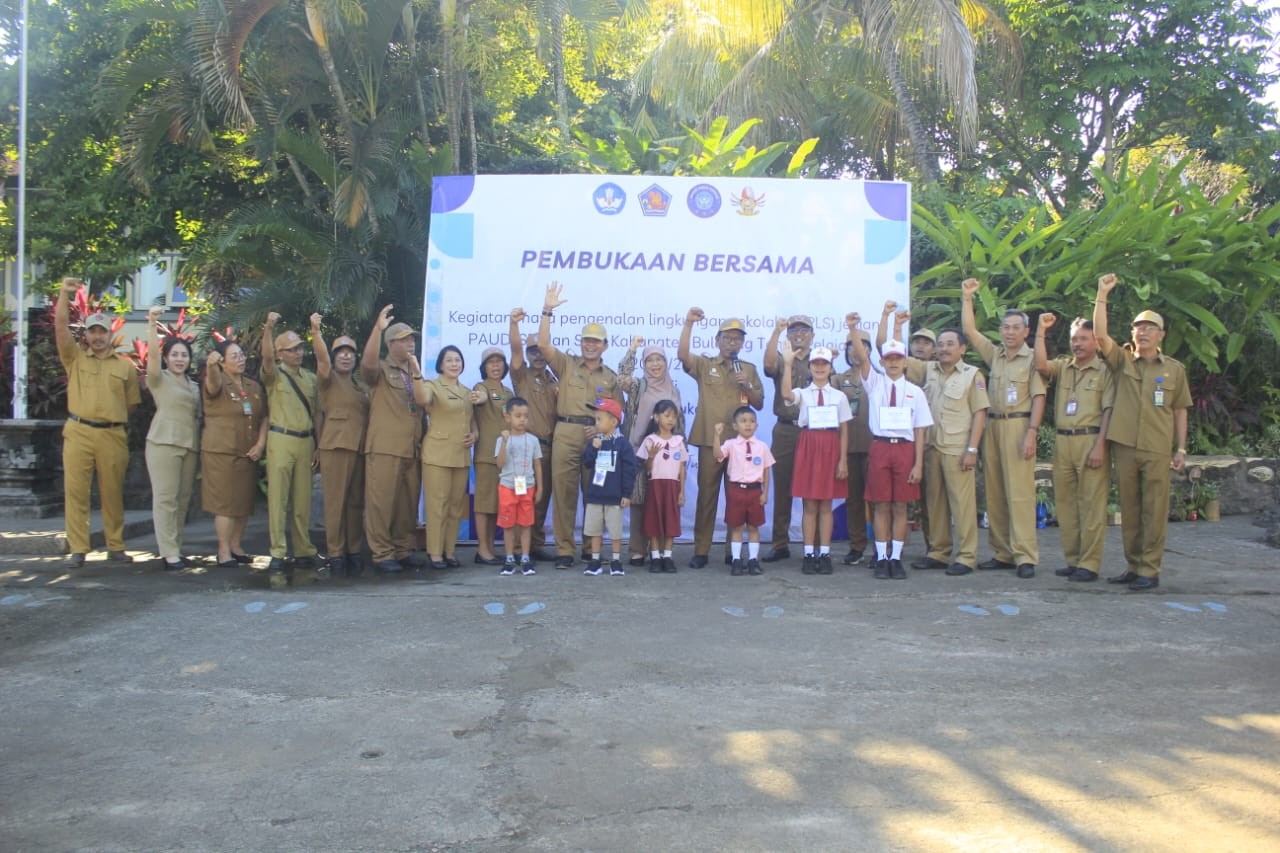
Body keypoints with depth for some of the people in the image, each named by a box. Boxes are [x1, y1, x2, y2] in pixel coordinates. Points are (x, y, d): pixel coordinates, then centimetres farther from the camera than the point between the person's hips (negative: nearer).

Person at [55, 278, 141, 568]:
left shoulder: (125, 366, 11)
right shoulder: (75, 358, 9)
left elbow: (132, 403, 15)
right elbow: (61, 326, -3)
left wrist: (113, 419, 8)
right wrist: (65, 294, -11)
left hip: (113, 435, 0)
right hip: (78, 433, 0)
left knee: (113, 493, 6)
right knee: (75, 490, -2)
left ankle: (115, 547, 15)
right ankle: (77, 550, 3)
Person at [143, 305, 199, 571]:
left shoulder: (194, 386, 20)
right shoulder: (160, 379, 3)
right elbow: (152, 353, -13)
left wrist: (199, 443, 12)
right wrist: (152, 323, -23)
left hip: (190, 446, 6)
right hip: (164, 442, -6)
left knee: (183, 499, 7)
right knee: (165, 498, -8)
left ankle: (173, 546, 15)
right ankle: (169, 553, -9)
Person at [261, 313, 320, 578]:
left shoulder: (310, 378, 14)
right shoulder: (274, 375, 1)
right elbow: (266, 358, -21)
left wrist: (318, 445, 11)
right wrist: (269, 328, -34)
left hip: (306, 442, 4)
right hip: (281, 440, -4)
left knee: (303, 499, 7)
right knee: (278, 496, -4)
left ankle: (304, 550, 12)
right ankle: (278, 553, -2)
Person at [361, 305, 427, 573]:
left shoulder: (414, 373, 22)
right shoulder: (381, 370, 2)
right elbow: (367, 363, -22)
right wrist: (378, 328, -26)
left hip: (411, 449, 6)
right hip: (385, 448, -6)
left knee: (409, 502, 8)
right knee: (382, 501, -6)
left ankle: (404, 550, 17)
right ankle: (382, 553, 0)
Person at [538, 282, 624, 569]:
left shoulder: (611, 377, 15)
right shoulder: (566, 365, 11)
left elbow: (618, 412, 12)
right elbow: (543, 344, -3)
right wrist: (548, 311, -9)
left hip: (597, 438, 1)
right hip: (566, 434, -1)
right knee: (563, 491, -3)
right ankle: (564, 550, 2)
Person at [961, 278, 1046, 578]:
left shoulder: (1032, 358, -3)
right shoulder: (995, 354, 15)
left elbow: (1038, 398, -8)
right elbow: (969, 331, 14)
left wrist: (1032, 432, -16)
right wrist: (967, 298, 10)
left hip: (1018, 426, -6)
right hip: (992, 426, 6)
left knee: (1020, 491, -10)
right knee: (994, 492, 6)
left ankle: (1025, 556, -9)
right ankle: (1003, 553, 12)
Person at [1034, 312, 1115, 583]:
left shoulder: (1104, 370, 1)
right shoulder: (1063, 366, 15)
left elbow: (1109, 410, -5)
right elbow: (1041, 365, -5)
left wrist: (1099, 446, -13)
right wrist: (1041, 331, -5)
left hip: (1090, 441, -5)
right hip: (1062, 441, 5)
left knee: (1091, 503, -4)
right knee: (1065, 502, 8)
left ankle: (1089, 564, -1)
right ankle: (1072, 560, 16)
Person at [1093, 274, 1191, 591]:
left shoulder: (1174, 369, 8)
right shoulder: (1122, 360, 7)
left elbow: (1180, 410, 11)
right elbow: (1100, 335, -8)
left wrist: (1181, 449, 6)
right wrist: (1102, 295, -14)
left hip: (1157, 449, -1)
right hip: (1124, 445, 1)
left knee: (1154, 510, -1)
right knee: (1129, 509, 8)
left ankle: (1150, 570, 4)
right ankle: (1132, 565, 18)